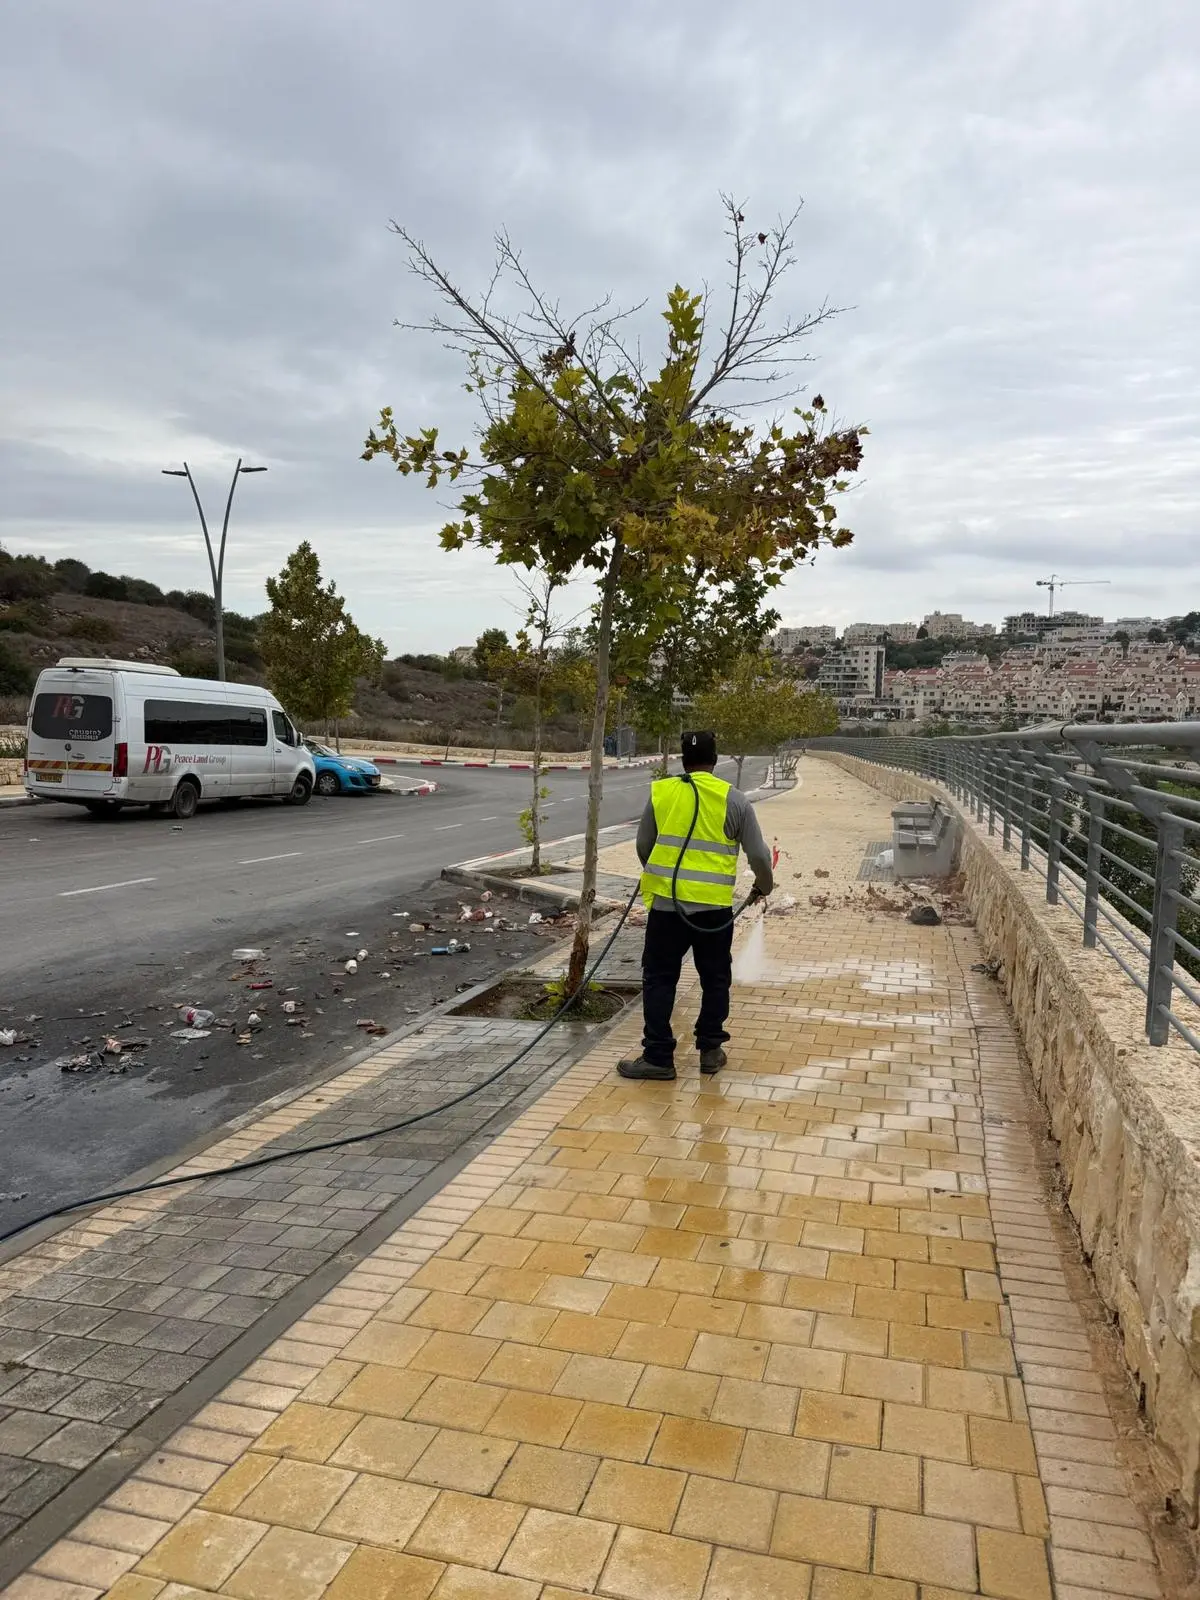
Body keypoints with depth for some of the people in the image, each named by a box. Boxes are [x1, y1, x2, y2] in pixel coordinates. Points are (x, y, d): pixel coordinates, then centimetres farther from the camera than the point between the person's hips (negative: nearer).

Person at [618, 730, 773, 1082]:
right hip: (715, 907, 0)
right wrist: (764, 885, 23)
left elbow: (643, 846, 12)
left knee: (659, 979, 8)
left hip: (667, 903, 0)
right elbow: (758, 854, 2)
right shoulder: (733, 799, -1)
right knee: (715, 979, 17)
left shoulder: (660, 792, 2)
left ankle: (658, 1057, 9)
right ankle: (710, 1049, 23)